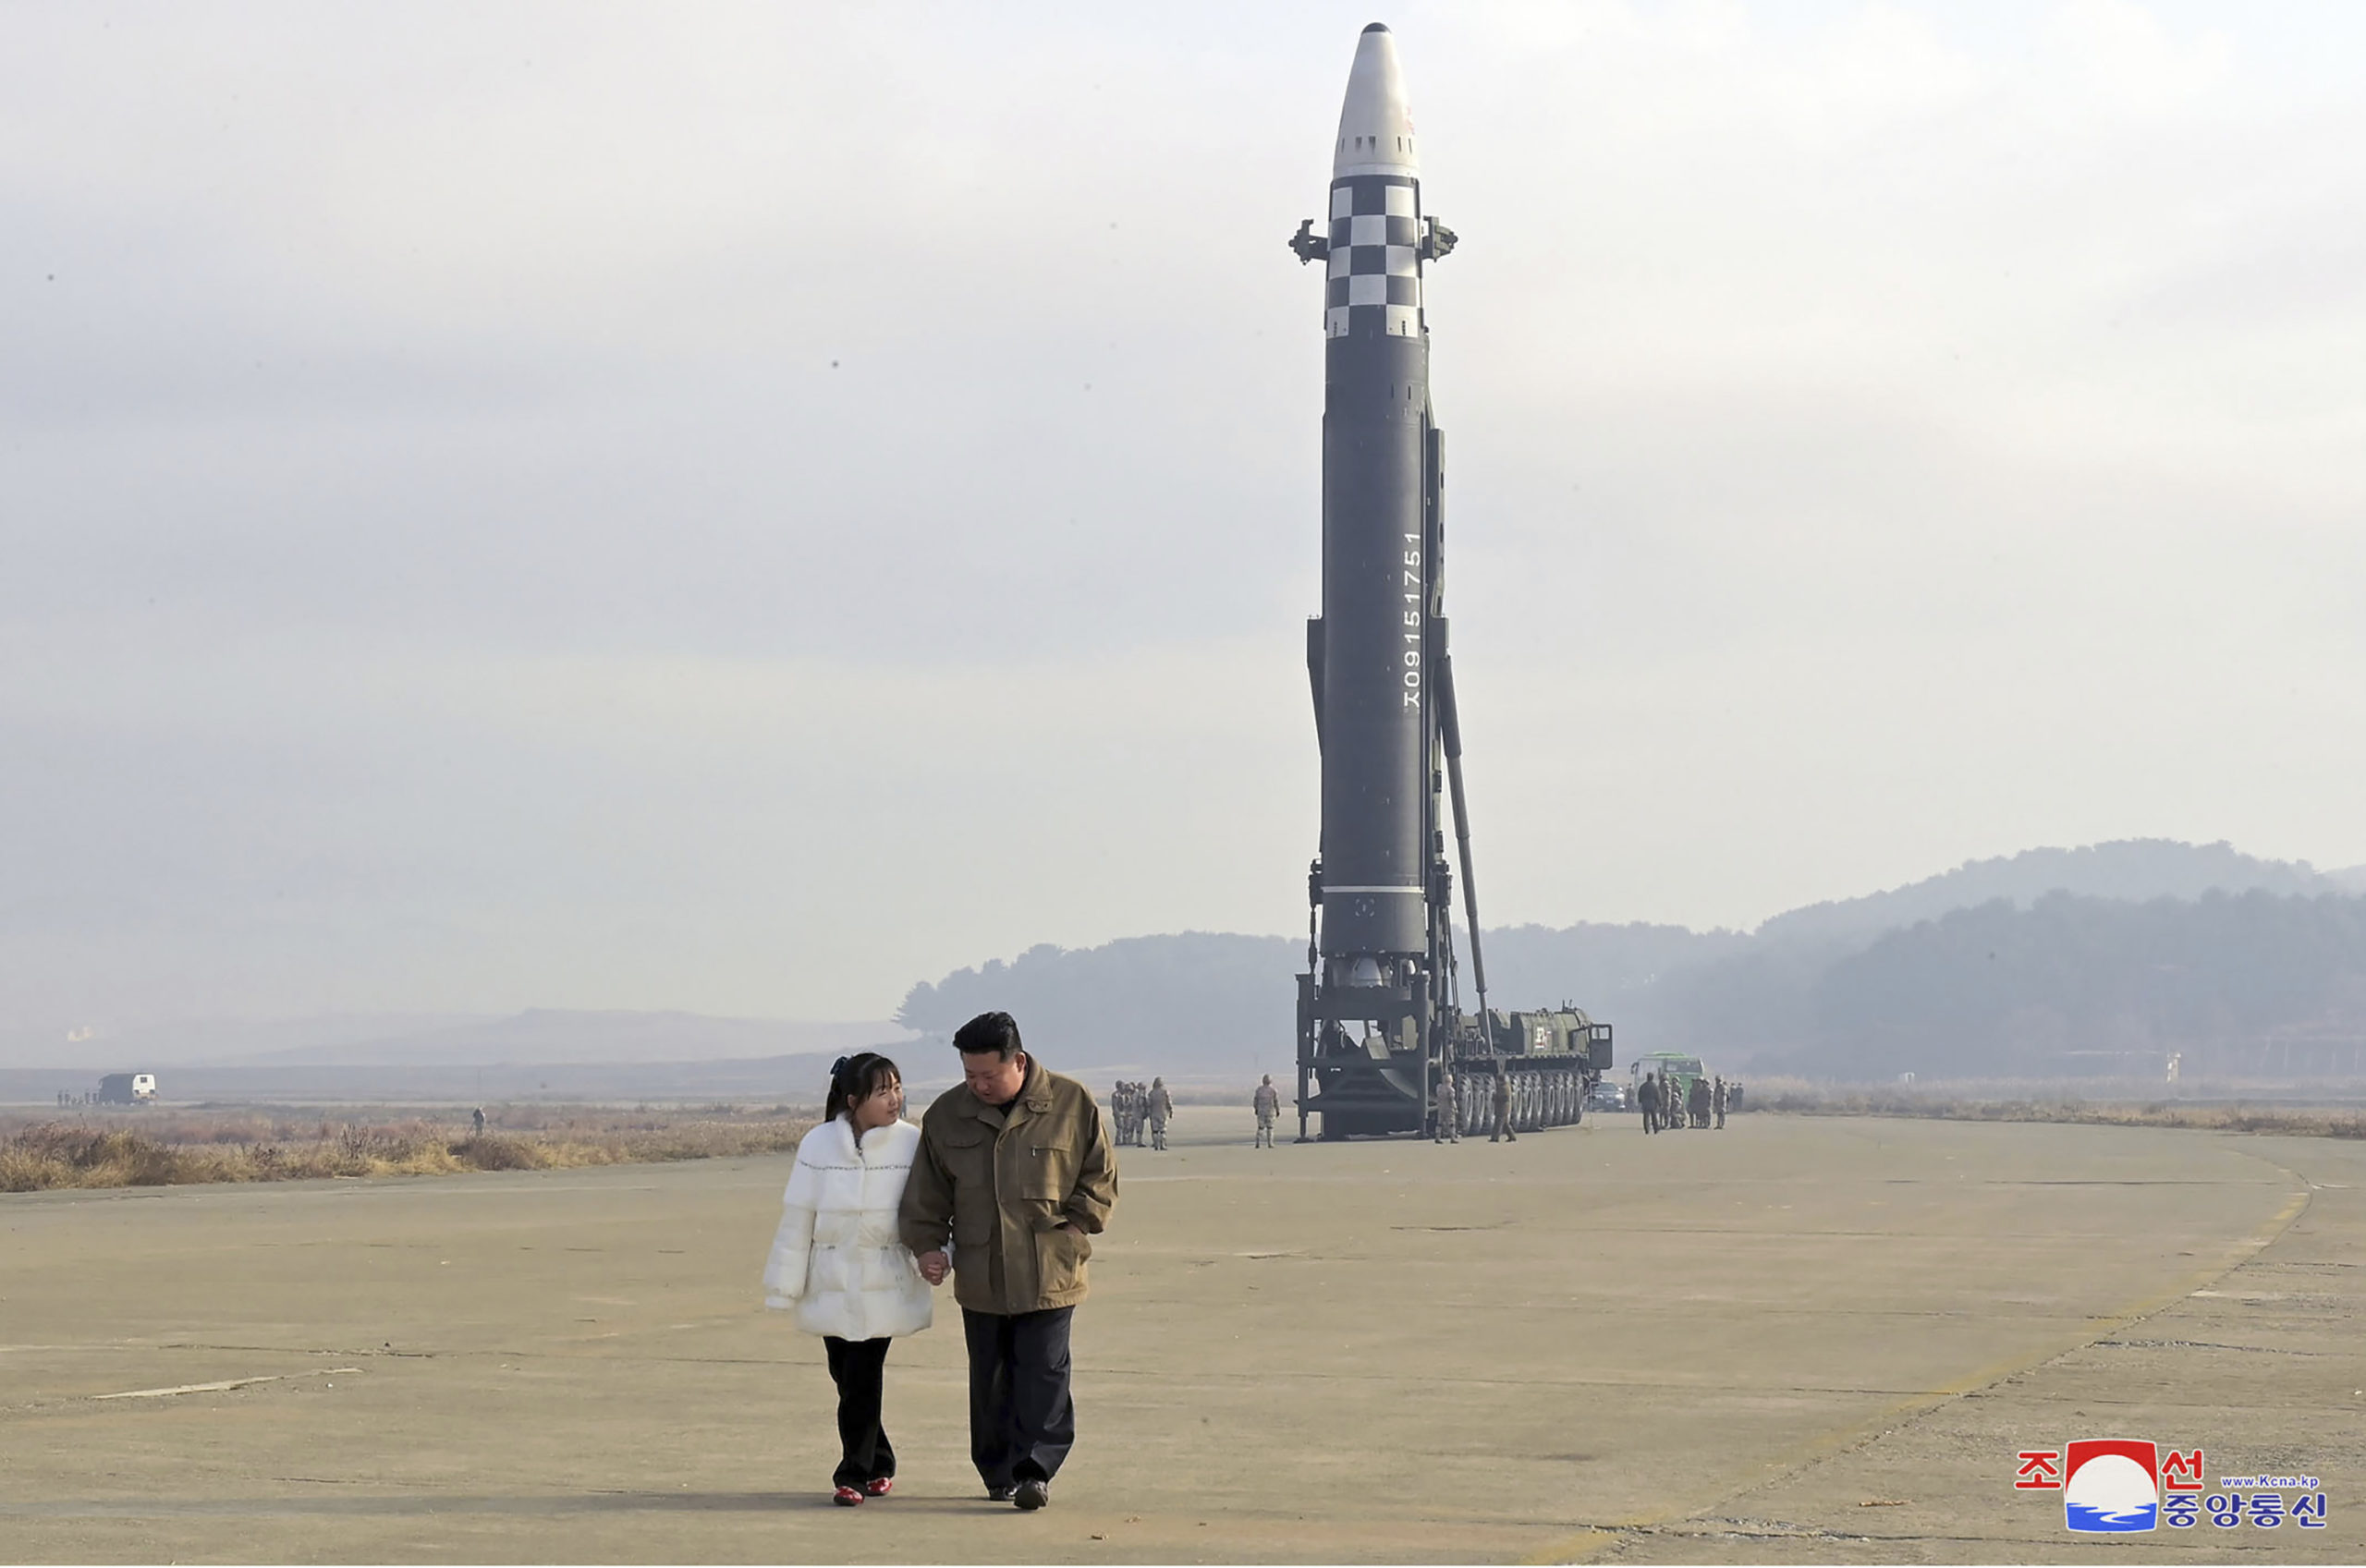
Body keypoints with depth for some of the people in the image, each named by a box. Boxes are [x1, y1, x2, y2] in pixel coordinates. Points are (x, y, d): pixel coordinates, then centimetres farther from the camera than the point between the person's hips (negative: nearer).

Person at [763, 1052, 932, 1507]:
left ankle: (855, 1473, 4)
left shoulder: (913, 1144, -7)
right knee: (846, 1376, 8)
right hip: (832, 1285, 2)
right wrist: (786, 1285, 2)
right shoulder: (819, 1146, -4)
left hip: (885, 1286, -2)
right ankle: (879, 1464, 26)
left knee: (863, 1379, -6)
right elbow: (797, 1217, 0)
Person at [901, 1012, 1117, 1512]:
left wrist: (1071, 1228, -6)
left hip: (1049, 1276, -3)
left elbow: (1101, 1178, 4)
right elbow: (927, 1193, 12)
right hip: (980, 1278, 3)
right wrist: (927, 1244, 0)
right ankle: (999, 1472, 18)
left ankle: (1035, 1469, -7)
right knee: (989, 1380, 8)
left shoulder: (1072, 1105, -3)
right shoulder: (947, 1115, 5)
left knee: (1043, 1374, -8)